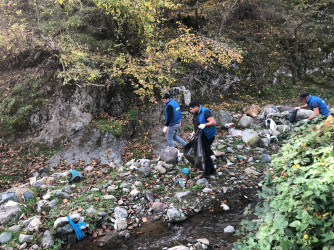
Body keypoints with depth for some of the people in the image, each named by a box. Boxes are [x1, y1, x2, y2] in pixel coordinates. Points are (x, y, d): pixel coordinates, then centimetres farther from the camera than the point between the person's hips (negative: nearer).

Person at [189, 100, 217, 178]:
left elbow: (213, 122, -28)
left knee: (205, 153, -7)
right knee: (205, 153, 14)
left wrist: (204, 125, -42)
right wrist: (194, 131, 11)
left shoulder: (205, 112, -19)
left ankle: (206, 173, 2)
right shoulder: (195, 114, 9)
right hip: (201, 136, 9)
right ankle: (212, 170, 28)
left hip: (208, 136, -9)